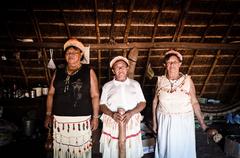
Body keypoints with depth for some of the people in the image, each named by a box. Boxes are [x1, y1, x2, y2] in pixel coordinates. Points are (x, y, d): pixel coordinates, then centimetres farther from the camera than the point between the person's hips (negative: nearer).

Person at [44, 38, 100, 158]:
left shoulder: (88, 71, 1)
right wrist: (48, 115, 8)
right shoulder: (58, 72, 11)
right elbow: (51, 94, 13)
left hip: (81, 121, -3)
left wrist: (95, 117, -5)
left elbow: (95, 95, -2)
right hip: (59, 120, 3)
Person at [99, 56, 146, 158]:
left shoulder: (135, 84, 8)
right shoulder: (107, 86, 6)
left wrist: (131, 113, -14)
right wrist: (112, 114, -17)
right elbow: (102, 105, 3)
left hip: (132, 124, 1)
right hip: (112, 124, 0)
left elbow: (142, 103, 4)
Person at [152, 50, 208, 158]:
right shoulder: (160, 80, -2)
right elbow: (155, 102, 5)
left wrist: (202, 122, -5)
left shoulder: (188, 80, -7)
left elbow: (194, 102, -3)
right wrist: (154, 122, 7)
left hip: (184, 122, -1)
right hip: (164, 122, 1)